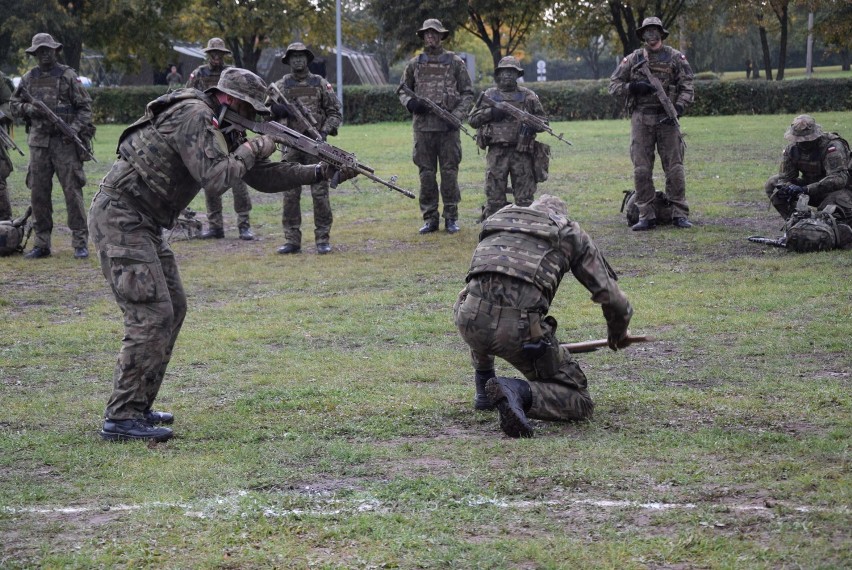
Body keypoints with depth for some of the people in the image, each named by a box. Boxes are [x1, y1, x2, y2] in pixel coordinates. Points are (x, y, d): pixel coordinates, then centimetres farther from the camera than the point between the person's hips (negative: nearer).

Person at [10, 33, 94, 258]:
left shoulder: (68, 76, 1)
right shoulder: (28, 79, 11)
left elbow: (85, 106, 0)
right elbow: (14, 104, 18)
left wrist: (76, 128, -13)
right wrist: (29, 109, -3)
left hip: (65, 141, -4)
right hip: (38, 142, 4)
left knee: (72, 191, -6)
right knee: (38, 193, 5)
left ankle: (80, 243, -2)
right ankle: (41, 244, 13)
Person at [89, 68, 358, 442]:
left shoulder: (219, 129, 15)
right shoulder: (193, 117, -16)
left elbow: (260, 176, 17)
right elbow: (215, 179, -24)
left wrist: (321, 173, 11)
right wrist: (252, 149, -9)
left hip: (142, 225, 11)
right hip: (120, 219, -11)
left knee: (172, 309, 13)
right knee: (152, 315, -14)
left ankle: (138, 406, 18)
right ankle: (121, 418, -12)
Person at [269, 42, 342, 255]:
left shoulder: (320, 84, 5)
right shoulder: (280, 86, 7)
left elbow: (335, 112, 5)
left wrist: (325, 131, -10)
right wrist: (277, 110, -21)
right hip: (292, 146, 2)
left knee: (320, 193, -3)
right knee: (290, 194, 2)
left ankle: (323, 239, 3)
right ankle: (292, 240, 8)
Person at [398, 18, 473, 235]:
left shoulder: (455, 62, 3)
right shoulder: (414, 64, 9)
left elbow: (467, 93, 5)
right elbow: (403, 90, 16)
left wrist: (457, 115, -9)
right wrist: (410, 103, -6)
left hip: (448, 127, -2)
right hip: (423, 126, 2)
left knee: (449, 172, -1)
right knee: (426, 174, 4)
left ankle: (451, 217, 7)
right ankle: (430, 218, 10)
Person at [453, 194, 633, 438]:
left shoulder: (497, 219, 31)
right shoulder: (571, 233, 21)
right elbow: (611, 298, 17)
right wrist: (618, 333, 40)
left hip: (470, 320, 4)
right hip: (520, 327, -4)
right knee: (580, 402, 11)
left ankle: (485, 388, 32)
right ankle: (521, 392, -18)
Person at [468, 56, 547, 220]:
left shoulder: (528, 96, 11)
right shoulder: (489, 95, 11)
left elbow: (543, 119, 13)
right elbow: (472, 119, 8)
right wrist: (491, 113, -9)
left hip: (522, 152, 0)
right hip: (496, 152, 0)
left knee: (525, 199, 3)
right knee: (494, 199, 0)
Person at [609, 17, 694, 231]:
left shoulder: (675, 58, 5)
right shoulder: (633, 59, 9)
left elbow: (687, 87, 1)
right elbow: (613, 85, 9)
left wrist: (678, 108, -15)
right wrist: (633, 87, -9)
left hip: (667, 118, -1)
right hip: (641, 119, 1)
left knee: (674, 167, -2)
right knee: (641, 169, -1)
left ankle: (679, 214, 3)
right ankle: (646, 216, 3)